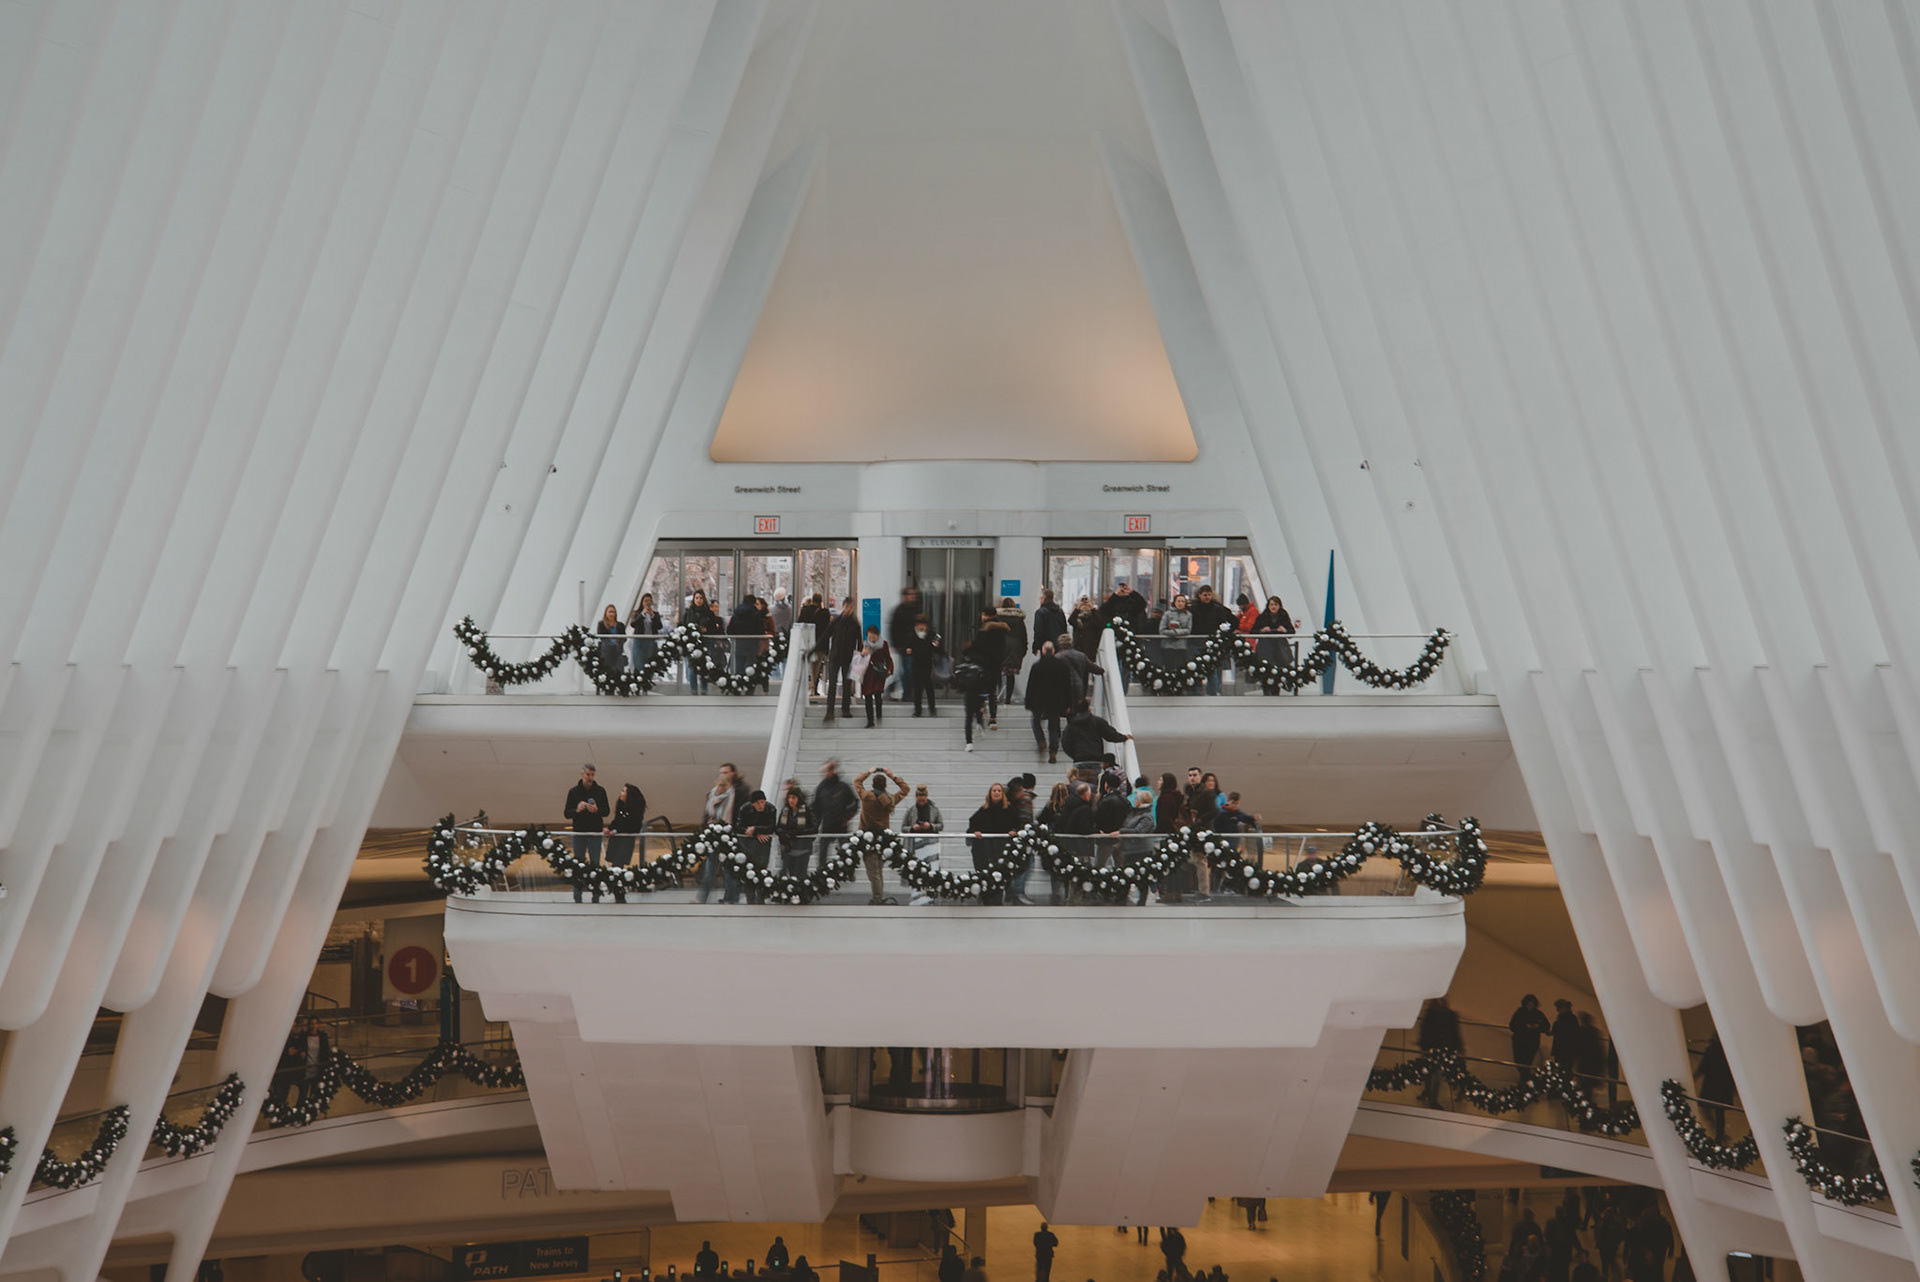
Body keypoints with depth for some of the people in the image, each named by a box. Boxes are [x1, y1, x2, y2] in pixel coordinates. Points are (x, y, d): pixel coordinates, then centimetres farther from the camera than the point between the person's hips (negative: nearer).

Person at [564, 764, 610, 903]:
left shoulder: (600, 791, 2)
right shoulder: (573, 791, 1)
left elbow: (607, 811, 3)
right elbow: (567, 814, 0)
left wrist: (597, 810, -17)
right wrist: (577, 810, -20)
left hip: (595, 833, 0)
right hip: (579, 833, 0)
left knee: (595, 864, -1)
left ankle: (596, 897, 5)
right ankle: (577, 898, 12)